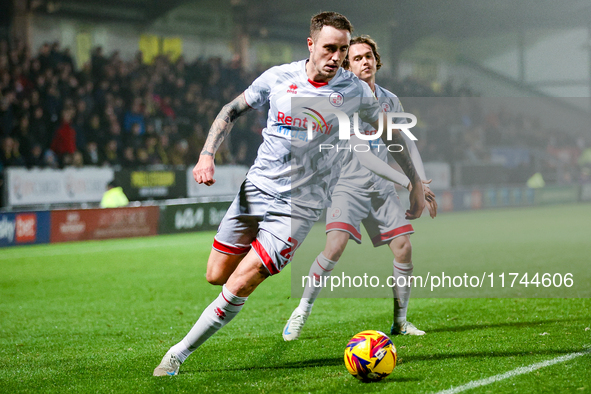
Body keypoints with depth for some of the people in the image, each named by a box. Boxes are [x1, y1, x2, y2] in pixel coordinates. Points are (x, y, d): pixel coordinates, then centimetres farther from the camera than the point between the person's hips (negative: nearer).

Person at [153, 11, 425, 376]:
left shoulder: (354, 90, -7)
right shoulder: (278, 78, -4)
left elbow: (391, 133, 9)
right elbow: (232, 111, 10)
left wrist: (416, 185, 13)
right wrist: (207, 154, -5)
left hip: (301, 206, -3)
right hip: (257, 187, 3)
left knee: (239, 285, -13)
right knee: (216, 276, 8)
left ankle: (180, 352, 0)